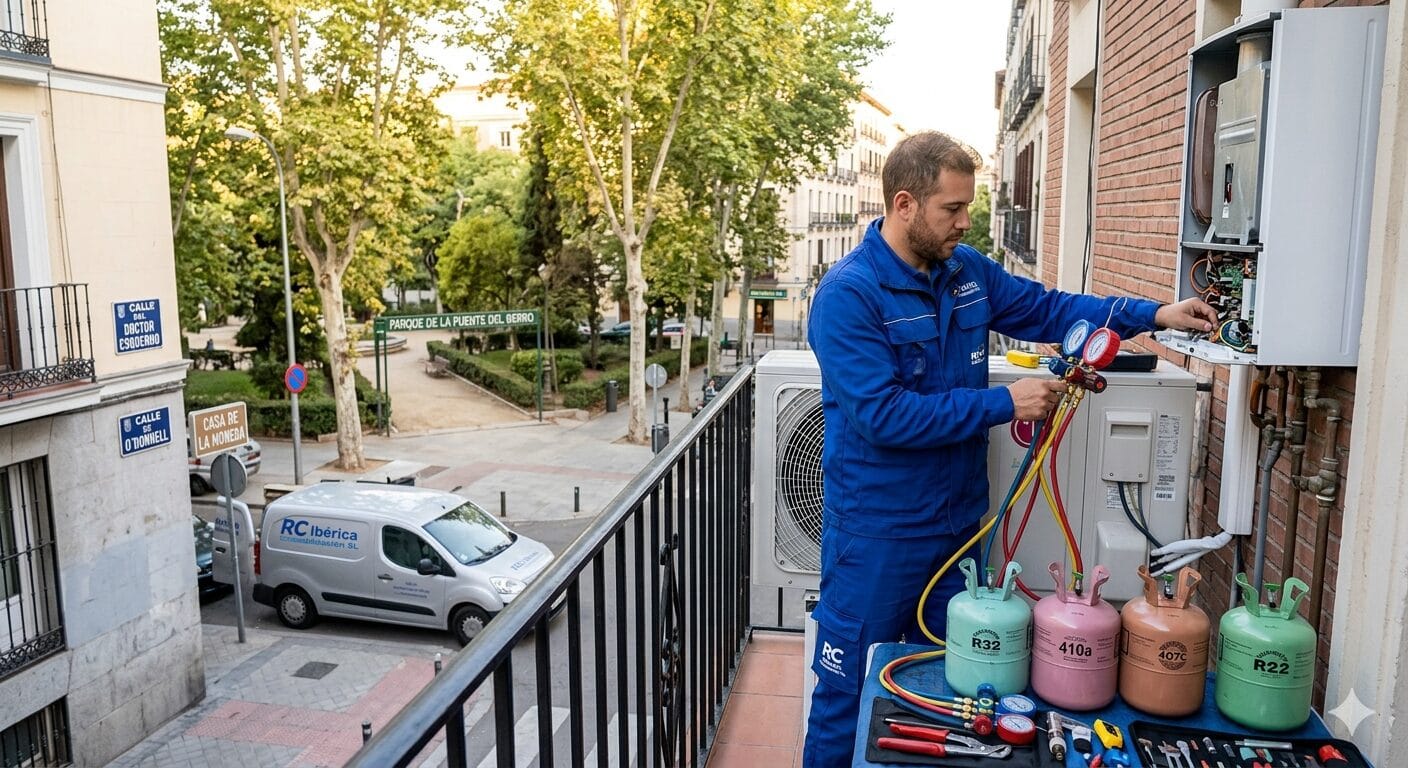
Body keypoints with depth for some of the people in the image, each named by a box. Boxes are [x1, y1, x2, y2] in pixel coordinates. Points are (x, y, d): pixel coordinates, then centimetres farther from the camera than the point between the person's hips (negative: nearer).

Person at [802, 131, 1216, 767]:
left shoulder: (967, 269, 4)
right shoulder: (848, 294, -19)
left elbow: (1044, 308, 18)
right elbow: (884, 415, -24)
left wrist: (1153, 315, 9)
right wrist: (1005, 403, -19)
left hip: (959, 517, 7)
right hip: (876, 530, -7)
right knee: (848, 697, 6)